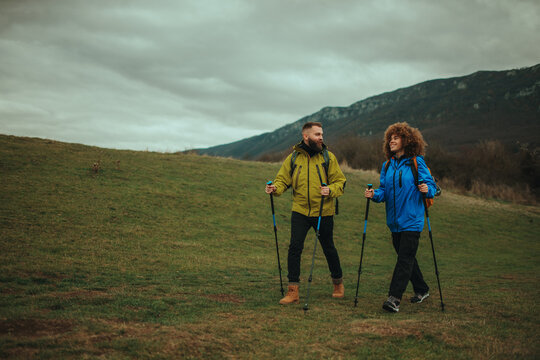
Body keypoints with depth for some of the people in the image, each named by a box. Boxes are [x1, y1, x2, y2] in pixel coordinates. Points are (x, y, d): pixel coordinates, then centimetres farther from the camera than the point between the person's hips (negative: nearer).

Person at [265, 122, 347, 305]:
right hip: (300, 212, 1)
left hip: (324, 212, 0)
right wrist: (275, 188, -17)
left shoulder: (328, 157, 0)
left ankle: (338, 283, 35)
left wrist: (330, 190, -21)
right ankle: (293, 291, -3)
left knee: (329, 248, 13)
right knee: (295, 248, -9)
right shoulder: (293, 158, 3)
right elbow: (283, 180, 5)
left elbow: (340, 182, 0)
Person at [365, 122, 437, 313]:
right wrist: (375, 195, -9)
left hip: (412, 220, -6)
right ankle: (422, 289, 33)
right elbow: (385, 191, 11)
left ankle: (394, 297, -14)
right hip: (394, 220, 7)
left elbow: (432, 185, -3)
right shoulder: (387, 165, 11)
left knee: (405, 257, -11)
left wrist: (427, 190, -25)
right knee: (405, 256, 15)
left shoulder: (416, 162, -5)